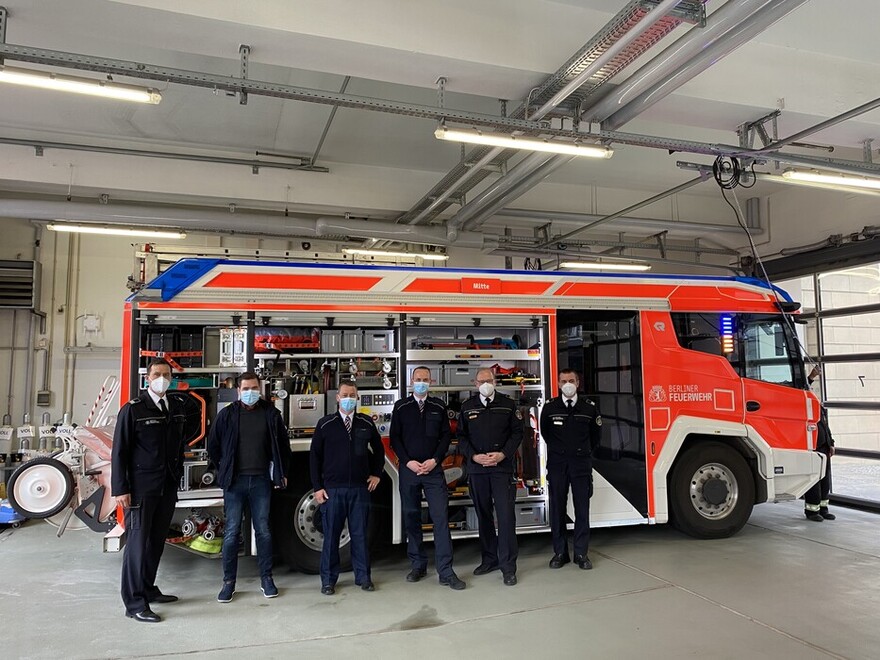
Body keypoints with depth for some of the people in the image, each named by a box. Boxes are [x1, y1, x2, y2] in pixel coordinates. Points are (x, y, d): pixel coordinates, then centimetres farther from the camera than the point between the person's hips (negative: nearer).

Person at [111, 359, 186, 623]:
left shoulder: (176, 409, 10)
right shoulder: (133, 410, -7)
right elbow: (119, 451, -9)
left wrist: (177, 478, 12)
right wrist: (120, 489, -13)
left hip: (167, 489, 6)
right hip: (141, 489, -6)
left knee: (157, 542, 13)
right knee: (138, 542, -2)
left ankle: (148, 589, 27)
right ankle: (134, 603, 5)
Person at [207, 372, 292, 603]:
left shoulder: (271, 414, 3)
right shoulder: (227, 415, 1)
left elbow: (283, 445, 10)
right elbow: (213, 446, 10)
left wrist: (282, 473, 8)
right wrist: (224, 471, 8)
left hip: (261, 481, 1)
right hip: (235, 482, -1)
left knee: (263, 530, 7)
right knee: (232, 532, 4)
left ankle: (266, 578, 19)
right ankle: (228, 582, 15)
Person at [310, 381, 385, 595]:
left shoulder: (366, 423, 6)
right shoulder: (325, 424, 1)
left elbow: (378, 450, 19)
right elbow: (314, 456, 3)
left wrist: (376, 473, 11)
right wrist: (317, 487, -1)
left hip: (360, 489, 1)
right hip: (332, 489, -1)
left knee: (360, 534, 7)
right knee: (331, 535, 5)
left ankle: (363, 577, 18)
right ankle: (328, 580, 16)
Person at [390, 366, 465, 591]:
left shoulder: (439, 406, 8)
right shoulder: (401, 406, 6)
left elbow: (446, 436, 6)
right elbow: (394, 438, 3)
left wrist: (434, 460, -8)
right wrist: (408, 462, -9)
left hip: (433, 470, 0)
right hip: (409, 469, 1)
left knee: (441, 517, -6)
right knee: (411, 518, 7)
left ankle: (445, 572, -2)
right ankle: (418, 565, 20)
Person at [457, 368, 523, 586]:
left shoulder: (508, 404, 3)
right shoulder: (467, 407, 7)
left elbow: (517, 432, 1)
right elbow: (461, 436, 7)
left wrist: (503, 454, -12)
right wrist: (474, 456, -8)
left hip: (502, 466, -2)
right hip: (476, 467, 2)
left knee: (505, 515, -7)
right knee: (483, 515, 10)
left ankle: (508, 566, 1)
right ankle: (489, 559, 23)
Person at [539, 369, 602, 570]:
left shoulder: (589, 407, -1)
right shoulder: (549, 407, -1)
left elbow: (595, 433, 14)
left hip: (582, 463, 0)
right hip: (557, 463, 0)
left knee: (582, 509, 3)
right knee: (557, 509, 4)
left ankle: (581, 553, 12)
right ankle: (560, 552, 14)